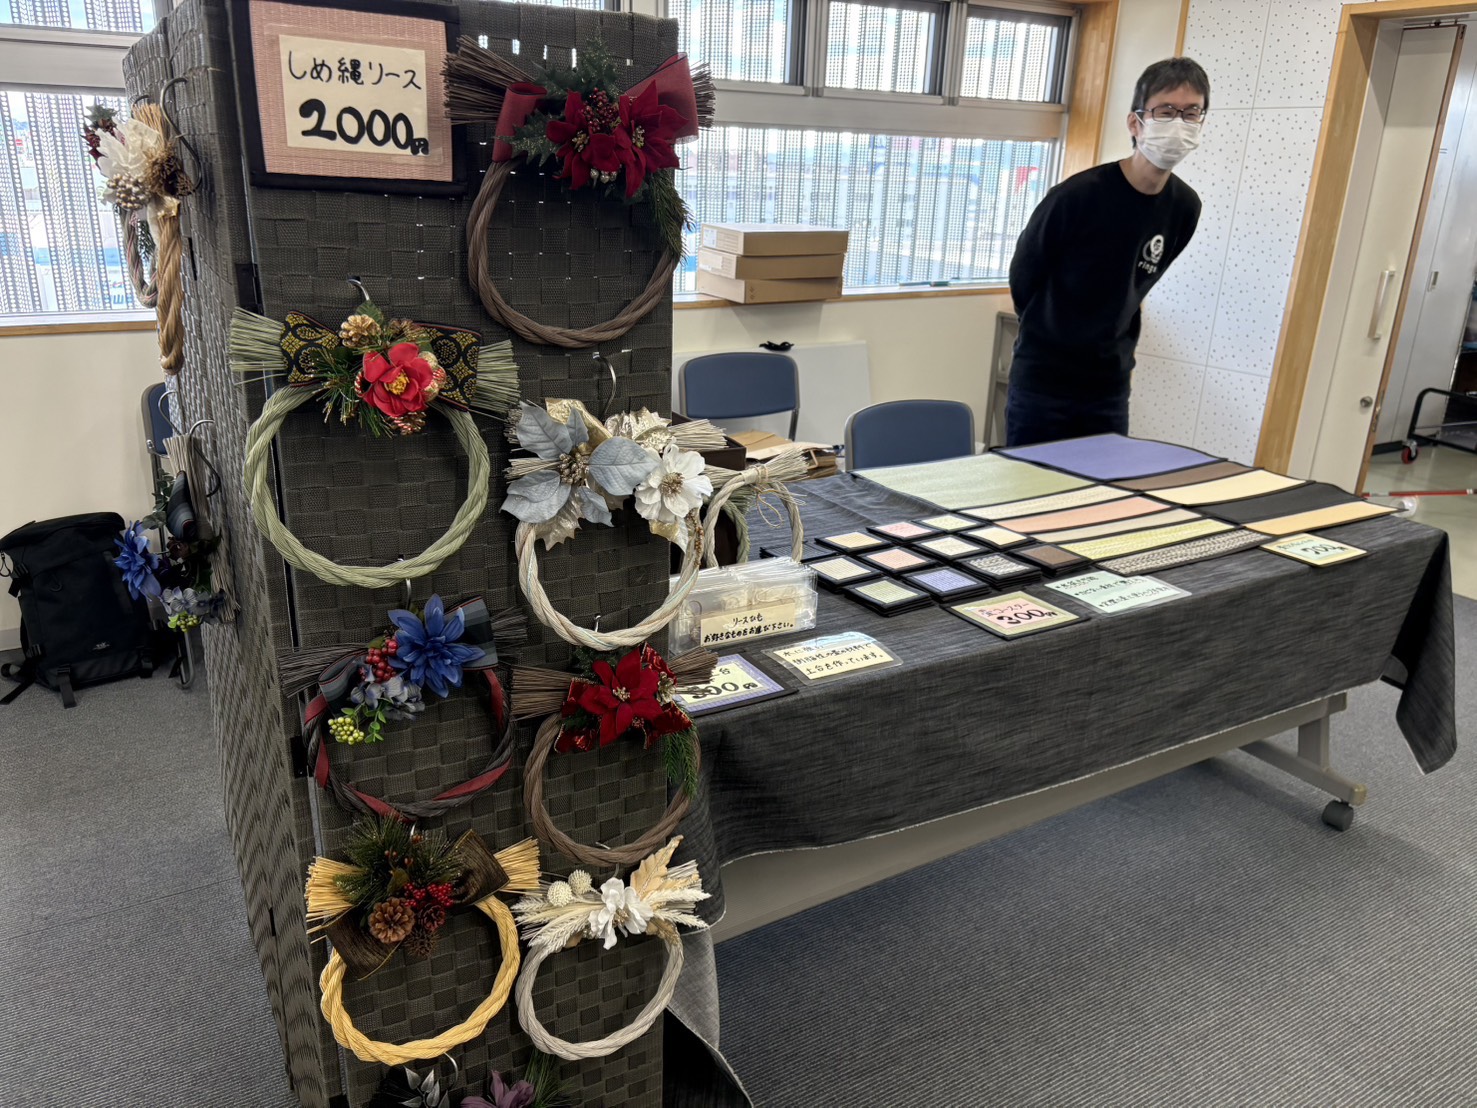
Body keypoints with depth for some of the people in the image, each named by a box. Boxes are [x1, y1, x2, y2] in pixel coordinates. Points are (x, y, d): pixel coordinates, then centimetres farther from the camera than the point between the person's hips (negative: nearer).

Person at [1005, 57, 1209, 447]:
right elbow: (1023, 275, -3)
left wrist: (1114, 343, 15)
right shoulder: (1079, 195, -18)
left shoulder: (1184, 208, -2)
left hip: (1110, 388, 5)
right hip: (1042, 382, -5)